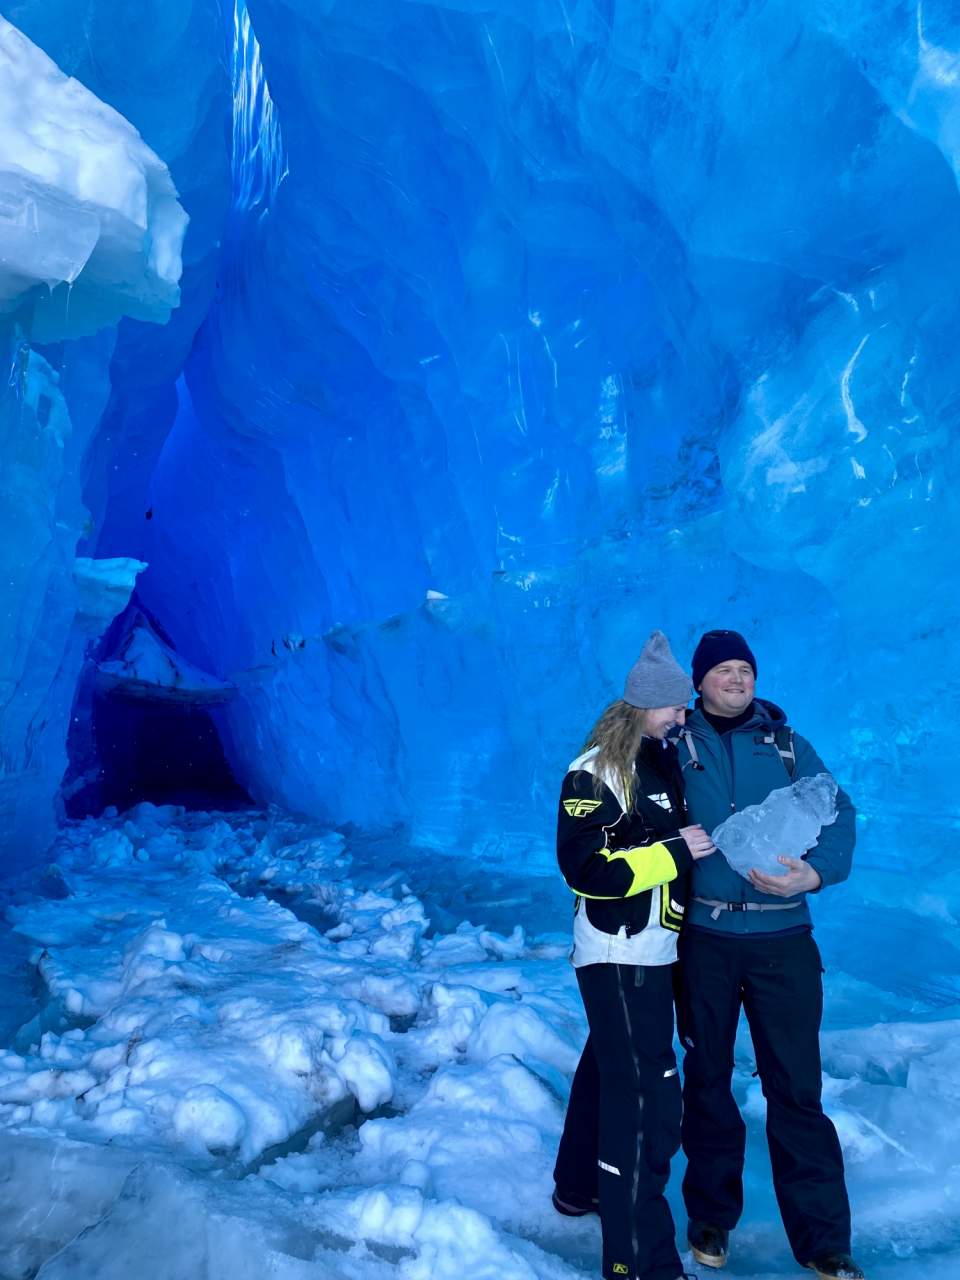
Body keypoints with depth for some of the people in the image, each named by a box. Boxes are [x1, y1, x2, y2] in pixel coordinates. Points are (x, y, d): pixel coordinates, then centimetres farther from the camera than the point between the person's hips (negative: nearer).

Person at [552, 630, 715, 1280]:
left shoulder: (666, 760, 7)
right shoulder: (595, 772, -17)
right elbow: (586, 869, -23)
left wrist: (711, 836, 6)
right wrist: (673, 851, -23)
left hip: (655, 952, 9)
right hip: (617, 956, -9)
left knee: (609, 1068, 23)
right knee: (648, 1099, -6)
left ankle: (580, 1185, 43)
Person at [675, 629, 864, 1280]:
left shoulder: (785, 742, 6)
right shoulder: (676, 746, 2)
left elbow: (839, 811, -1)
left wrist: (815, 872, -17)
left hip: (782, 937, 1)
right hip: (701, 935, 0)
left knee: (796, 1085, 4)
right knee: (708, 1077, 13)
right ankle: (712, 1215, 33)